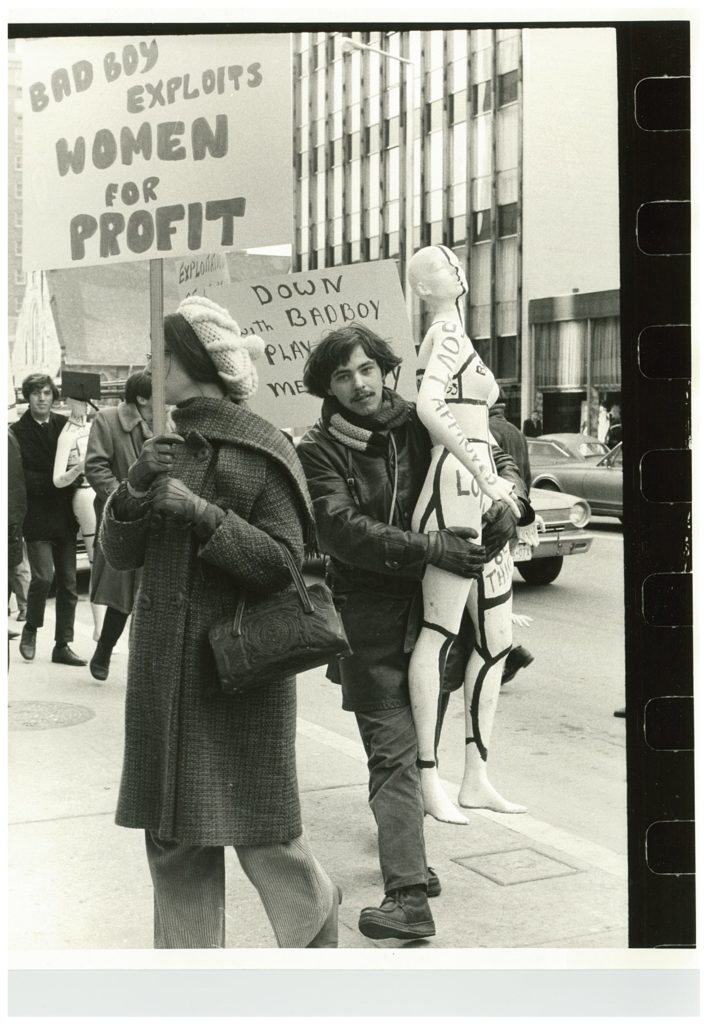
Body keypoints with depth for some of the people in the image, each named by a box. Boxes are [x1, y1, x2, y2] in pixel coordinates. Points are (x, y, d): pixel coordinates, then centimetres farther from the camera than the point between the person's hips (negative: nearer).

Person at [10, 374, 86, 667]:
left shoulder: (65, 426, 6)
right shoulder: (18, 432, -4)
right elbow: (20, 477, -9)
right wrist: (55, 480, -17)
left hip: (64, 518, 4)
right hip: (37, 518, -4)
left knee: (68, 581, 5)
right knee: (43, 575, -13)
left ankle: (63, 645, 14)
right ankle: (30, 630, 13)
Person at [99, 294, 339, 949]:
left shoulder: (262, 453, -8)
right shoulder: (164, 449, 10)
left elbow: (283, 561, -13)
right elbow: (119, 554, 8)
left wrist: (200, 514, -21)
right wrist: (134, 494, -11)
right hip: (163, 669, 6)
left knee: (258, 828, 3)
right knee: (171, 835, 10)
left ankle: (316, 925, 30)